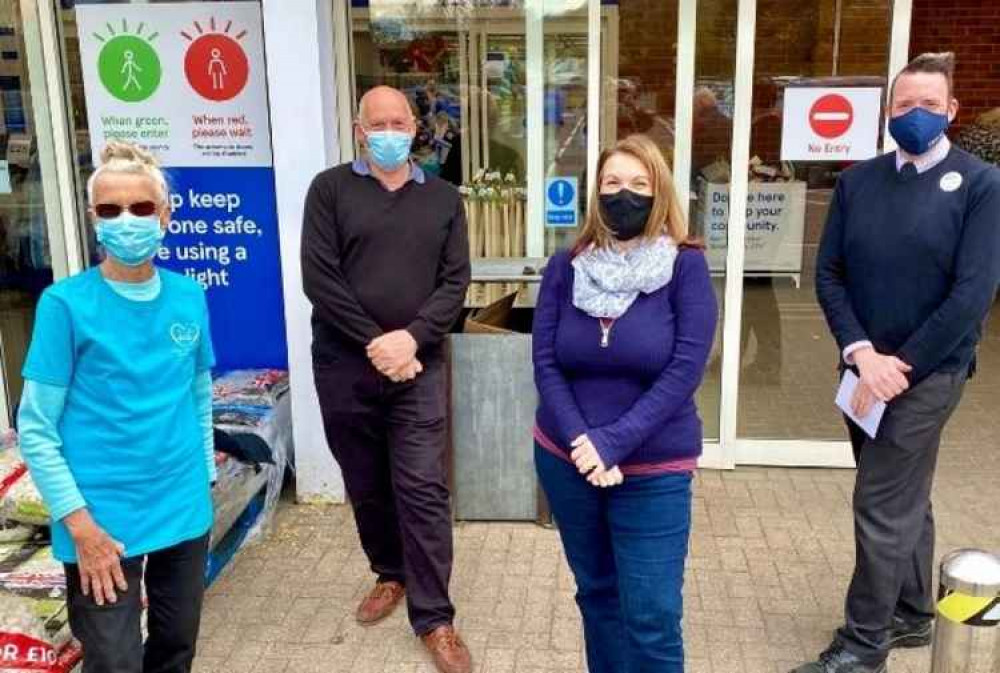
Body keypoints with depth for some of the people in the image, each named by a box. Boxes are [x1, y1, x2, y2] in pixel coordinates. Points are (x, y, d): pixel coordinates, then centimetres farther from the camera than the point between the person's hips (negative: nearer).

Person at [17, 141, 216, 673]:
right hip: (104, 521, -4)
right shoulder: (66, 303, -11)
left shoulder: (188, 296, 1)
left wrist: (205, 479, 10)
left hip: (185, 511, 5)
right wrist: (79, 522, -14)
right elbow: (35, 429, -10)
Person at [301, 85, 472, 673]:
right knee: (366, 486, 14)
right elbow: (319, 278, -7)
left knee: (422, 490, -2)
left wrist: (412, 338, -15)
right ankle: (391, 575, 36)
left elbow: (456, 282, 1)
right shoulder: (331, 189, 2)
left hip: (418, 367, 0)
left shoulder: (443, 198, 8)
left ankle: (433, 617, 8)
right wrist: (374, 343, -13)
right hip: (344, 365, 0)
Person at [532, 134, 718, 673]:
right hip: (567, 462, 3)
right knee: (596, 594, 17)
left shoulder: (686, 266, -7)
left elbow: (684, 370, -14)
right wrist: (582, 442, -16)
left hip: (653, 471, -3)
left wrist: (614, 444, -20)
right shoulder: (566, 266, 1)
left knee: (652, 617, 0)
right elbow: (545, 364, -3)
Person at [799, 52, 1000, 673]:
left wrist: (901, 366, -17)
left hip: (928, 372, -5)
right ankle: (913, 616, 35)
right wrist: (862, 353, -14)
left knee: (882, 508, -4)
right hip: (865, 368, 5)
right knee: (904, 499, 19)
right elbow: (829, 273, 0)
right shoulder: (857, 182, 4)